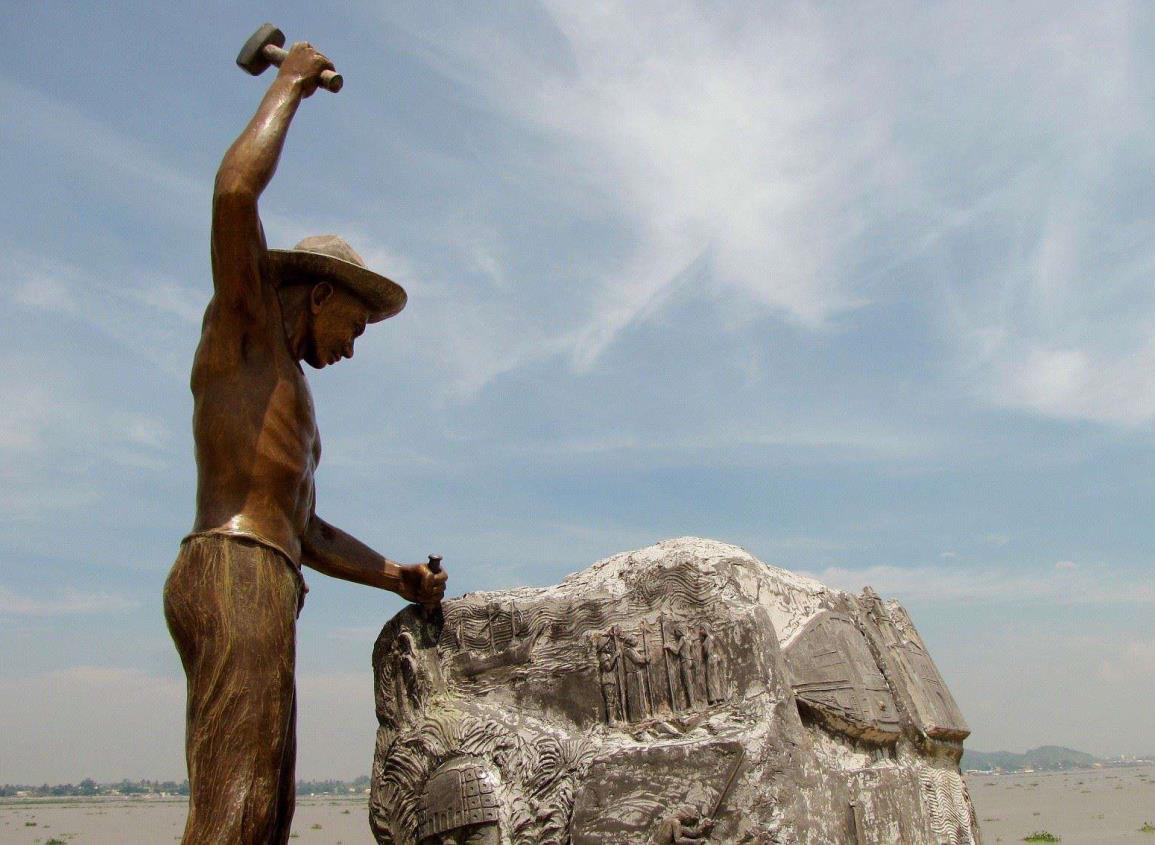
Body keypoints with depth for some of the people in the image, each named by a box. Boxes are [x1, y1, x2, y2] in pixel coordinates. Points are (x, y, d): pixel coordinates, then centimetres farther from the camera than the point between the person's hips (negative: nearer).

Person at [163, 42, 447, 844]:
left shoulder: (287, 391, 32)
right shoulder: (242, 328, 9)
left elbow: (307, 529, 26)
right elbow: (235, 193, -9)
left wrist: (393, 575, 14)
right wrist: (290, 85, 4)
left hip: (260, 589, 9)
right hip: (235, 573, -9)